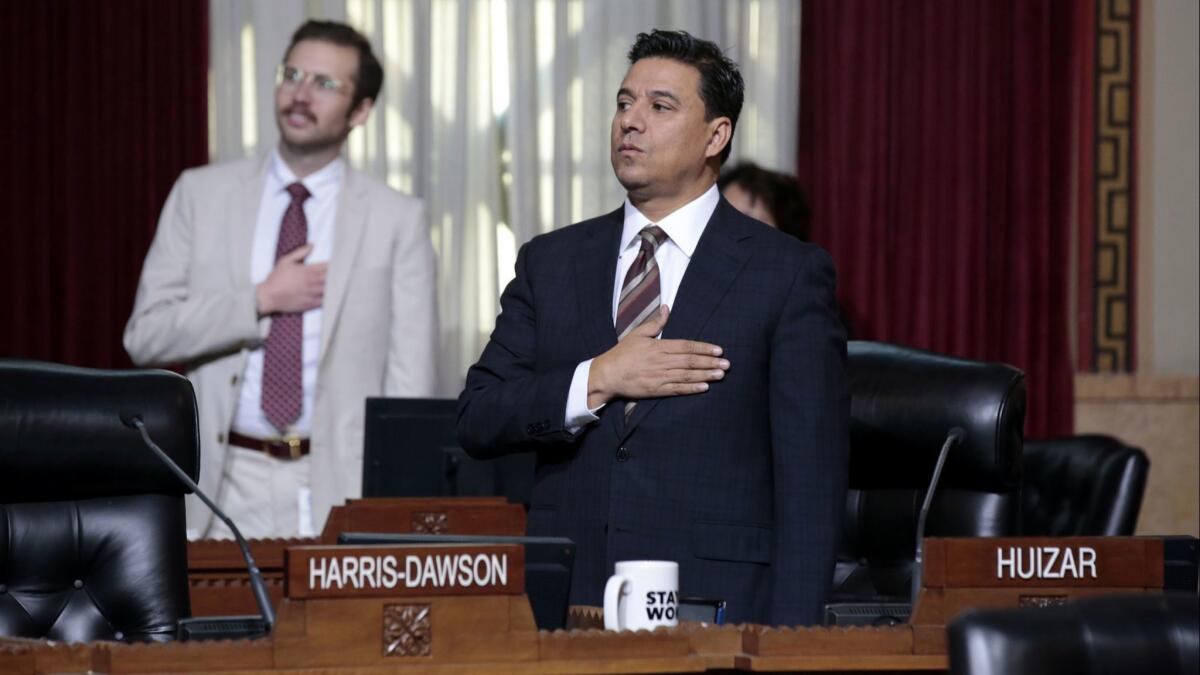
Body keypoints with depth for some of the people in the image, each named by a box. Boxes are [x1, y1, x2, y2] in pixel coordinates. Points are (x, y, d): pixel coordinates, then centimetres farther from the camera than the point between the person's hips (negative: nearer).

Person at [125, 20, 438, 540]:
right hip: (230, 486, 1)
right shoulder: (201, 194, 7)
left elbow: (409, 379, 1)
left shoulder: (396, 220, 4)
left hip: (341, 486, -1)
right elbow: (145, 335, 2)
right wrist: (260, 301, -9)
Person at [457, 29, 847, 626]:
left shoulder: (788, 274, 1)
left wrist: (788, 641, -10)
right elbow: (476, 421, 6)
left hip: (715, 600, -3)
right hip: (568, 603, 3)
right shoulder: (550, 262, 12)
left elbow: (810, 477, -3)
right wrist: (597, 380, -10)